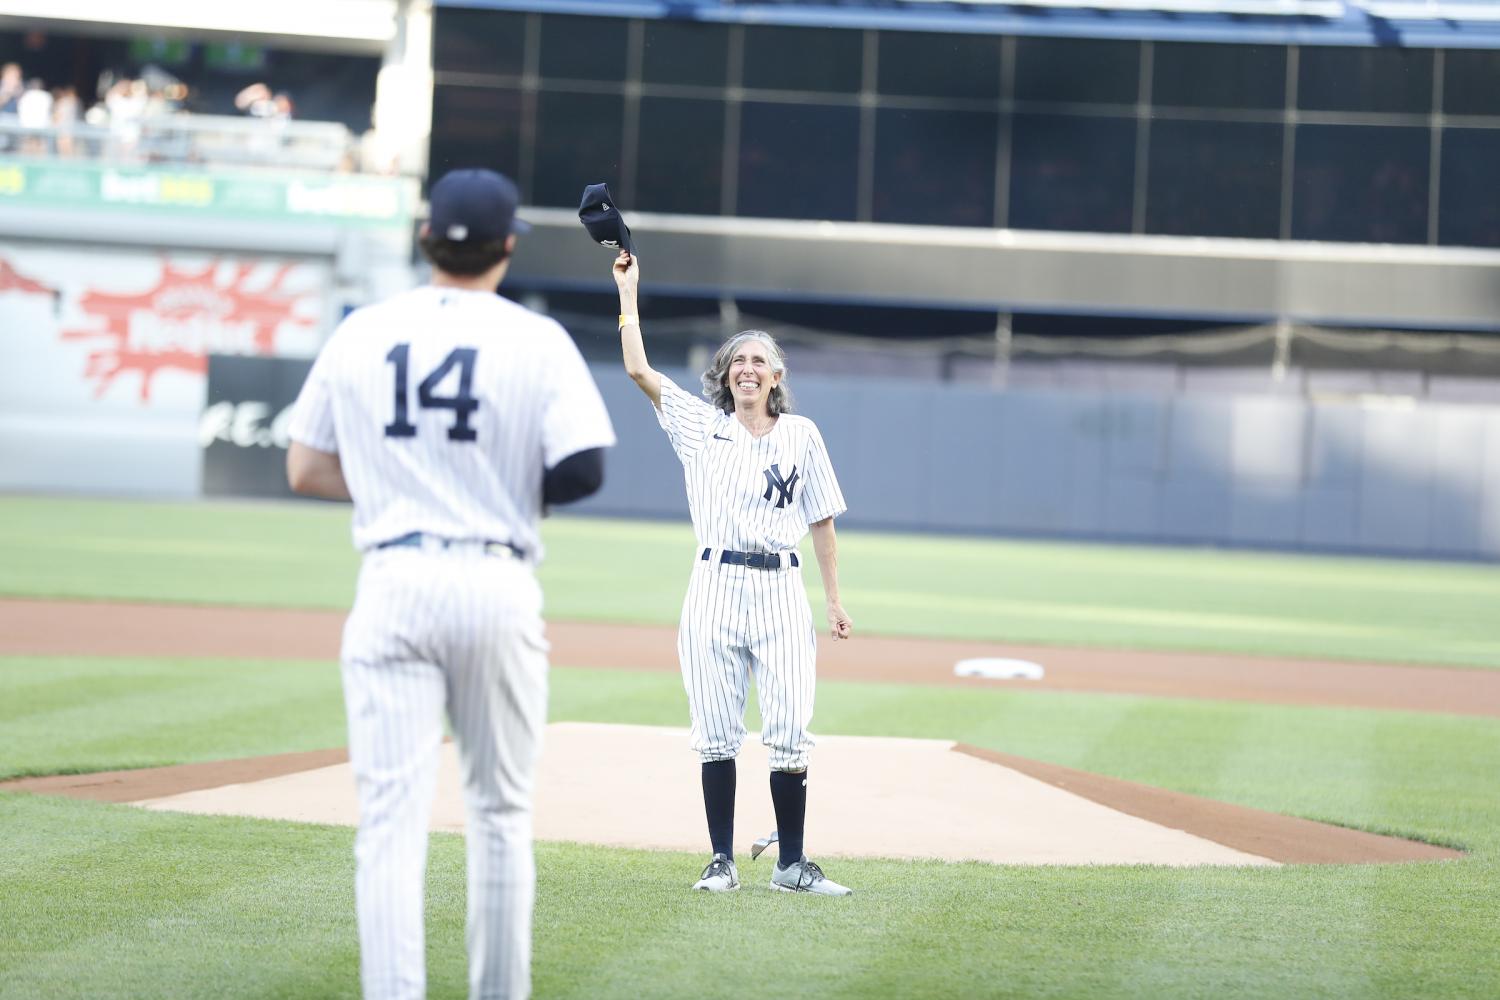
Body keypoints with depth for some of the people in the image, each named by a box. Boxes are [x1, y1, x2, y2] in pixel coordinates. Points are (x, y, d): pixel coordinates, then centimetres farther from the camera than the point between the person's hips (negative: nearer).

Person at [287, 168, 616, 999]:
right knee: (500, 810, 14)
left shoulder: (360, 336, 5)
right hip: (497, 583, -1)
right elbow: (582, 470, -10)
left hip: (393, 585, 1)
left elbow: (305, 470, 10)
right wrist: (517, 486, 10)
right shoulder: (536, 341, -2)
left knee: (391, 815, -4)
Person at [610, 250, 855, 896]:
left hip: (781, 590, 0)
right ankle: (722, 860, 8)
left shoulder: (801, 434, 10)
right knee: (716, 735, 1)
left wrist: (835, 601, 7)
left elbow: (821, 520, 11)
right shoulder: (700, 426, 9)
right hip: (714, 589, 0)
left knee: (790, 733, -6)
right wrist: (628, 291, 0)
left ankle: (791, 865, 0)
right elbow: (637, 368, 0)